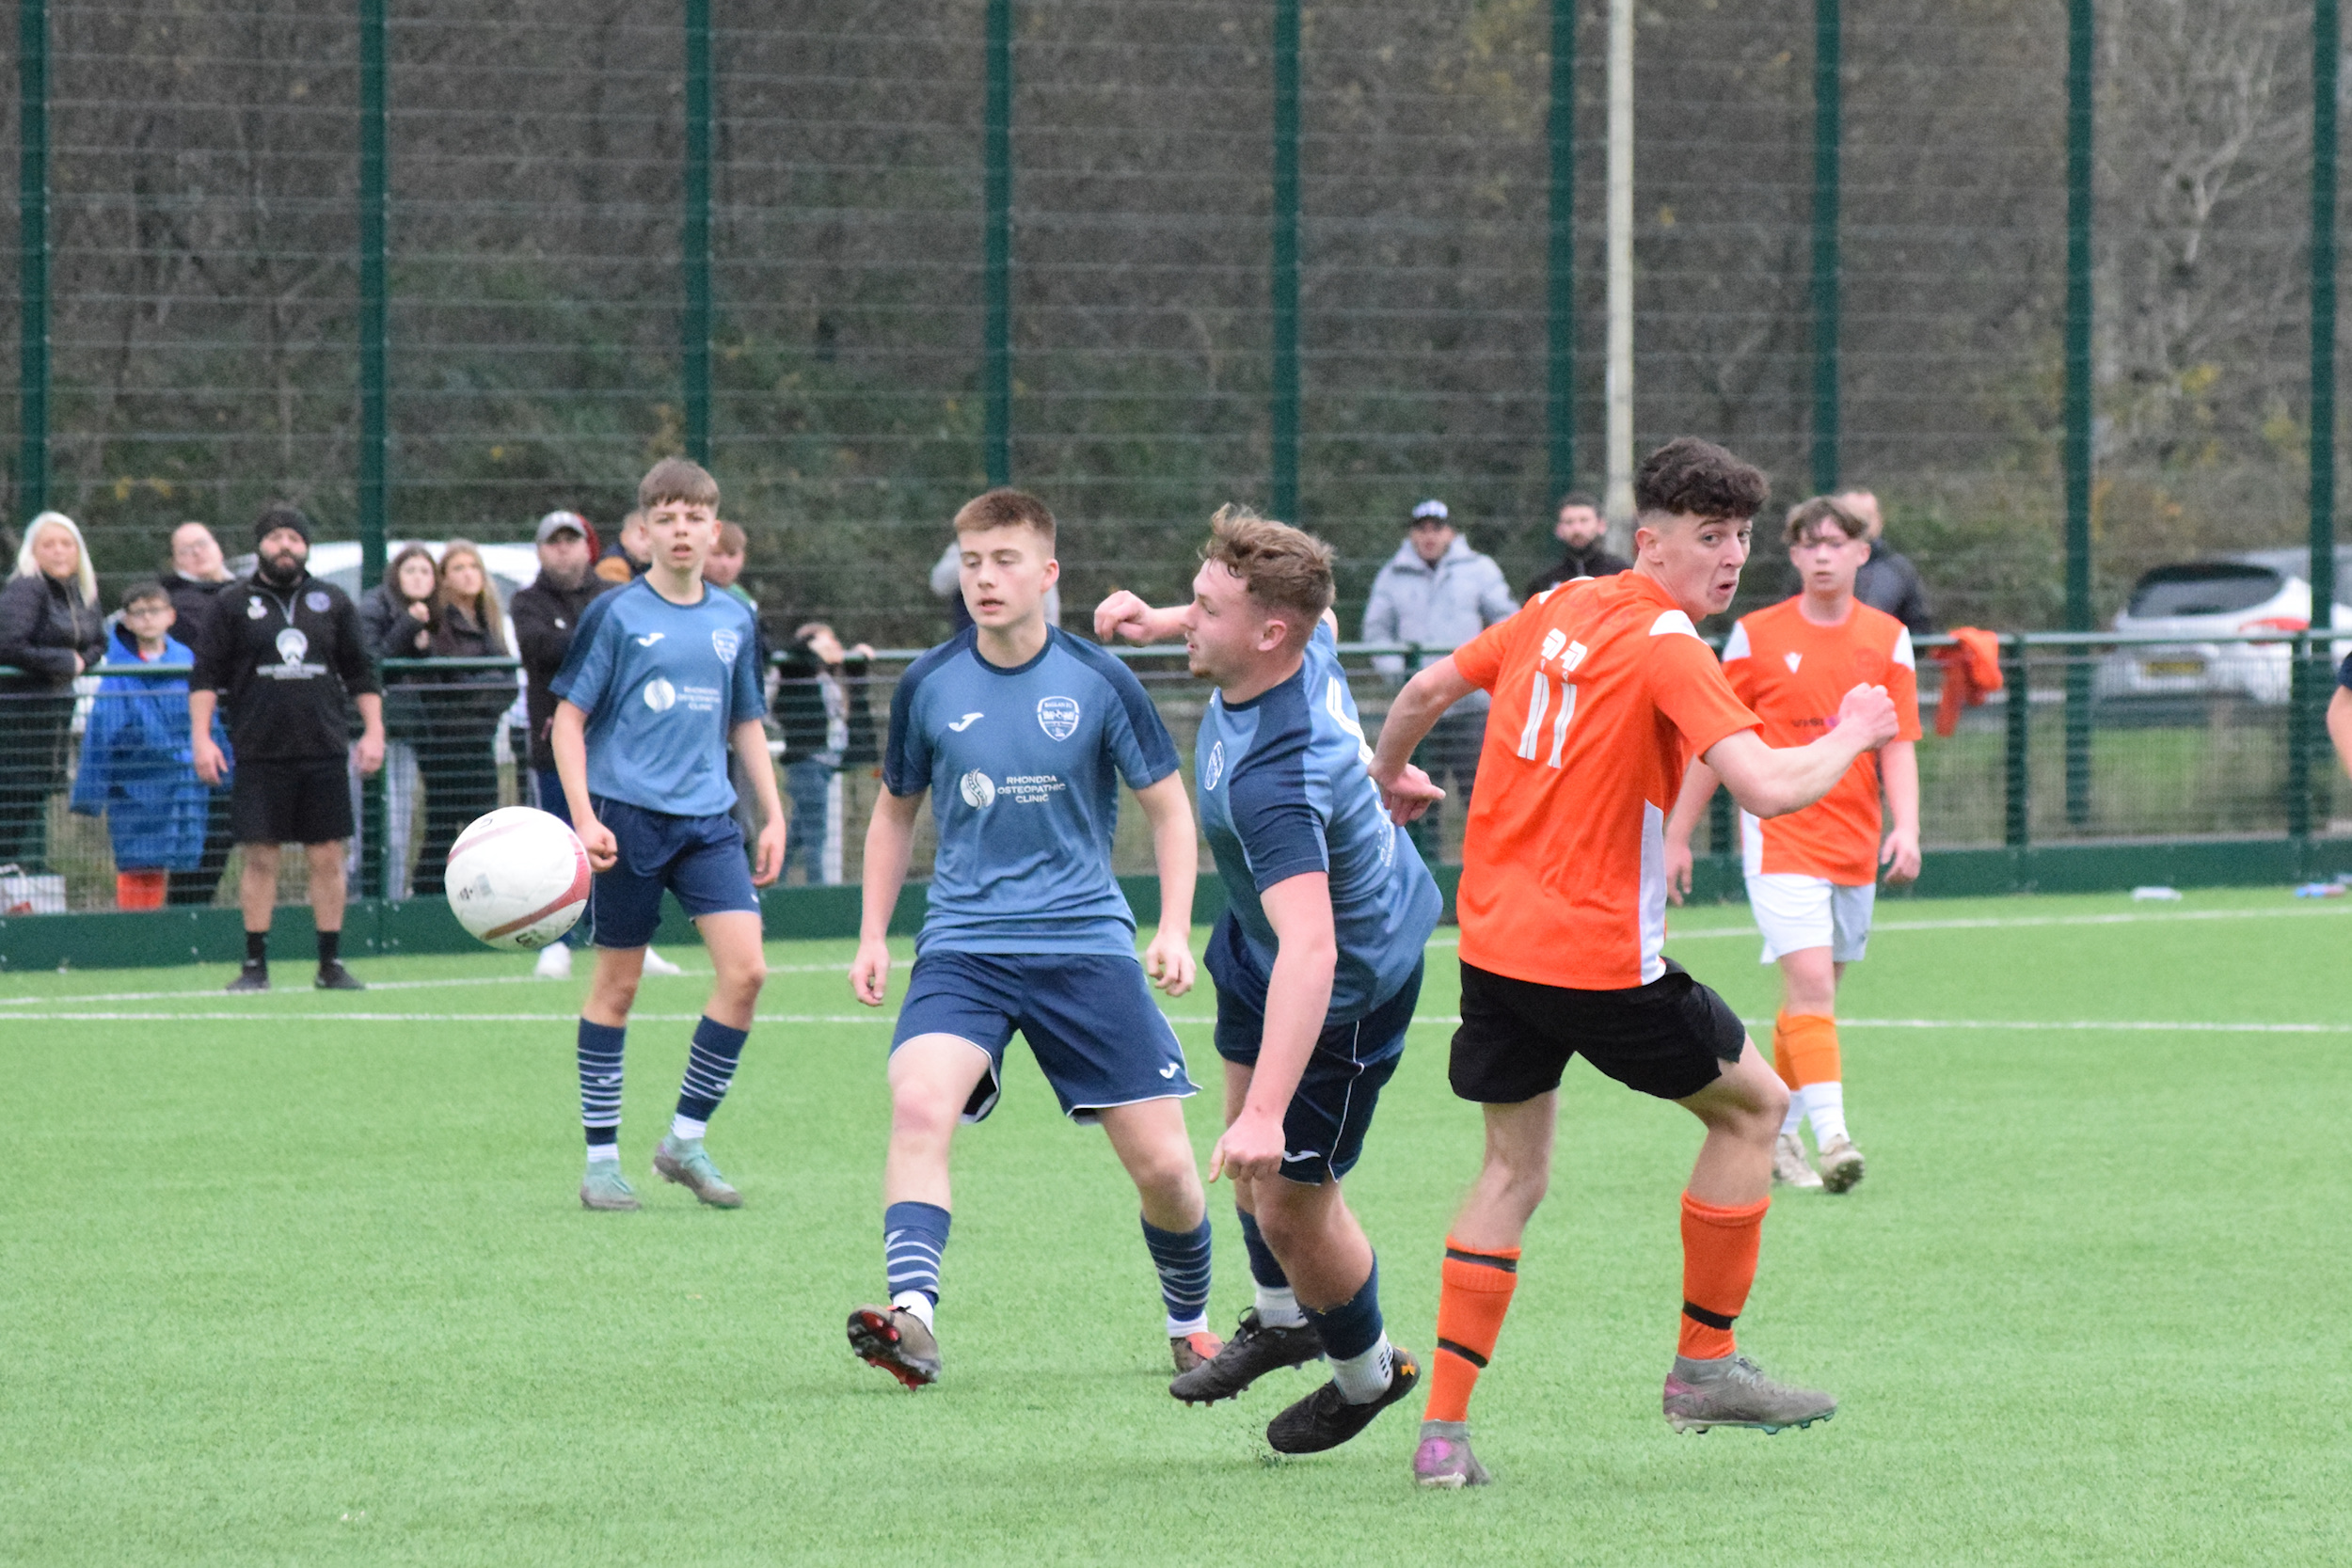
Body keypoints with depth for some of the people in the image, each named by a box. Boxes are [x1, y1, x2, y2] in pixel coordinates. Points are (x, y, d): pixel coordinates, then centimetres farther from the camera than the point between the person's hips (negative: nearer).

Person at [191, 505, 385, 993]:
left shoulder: (332, 603, 11)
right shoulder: (235, 607, 5)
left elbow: (361, 673, 15)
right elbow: (205, 676, 4)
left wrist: (373, 731, 6)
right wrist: (201, 738, -6)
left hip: (325, 752, 2)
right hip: (259, 755, -2)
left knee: (328, 858, 2)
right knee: (260, 858, -2)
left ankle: (331, 965, 8)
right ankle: (255, 965, 4)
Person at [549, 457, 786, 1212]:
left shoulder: (733, 620, 10)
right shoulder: (615, 614, -4)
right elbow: (568, 717, -3)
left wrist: (774, 816, 16)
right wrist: (584, 818, -12)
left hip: (706, 818, 4)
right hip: (627, 814, -4)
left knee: (746, 968, -11)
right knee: (616, 985, 2)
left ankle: (686, 1140, 1)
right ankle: (601, 1160, 12)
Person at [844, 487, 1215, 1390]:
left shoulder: (1097, 682, -3)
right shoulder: (929, 686, 1)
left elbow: (1168, 807, 7)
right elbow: (896, 810, 17)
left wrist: (1174, 930, -3)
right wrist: (872, 935, 11)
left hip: (1086, 943, 0)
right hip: (963, 944, 1)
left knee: (1162, 1163, -1)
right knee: (918, 1104, -28)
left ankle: (1190, 1323, 26)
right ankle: (910, 1317, -38)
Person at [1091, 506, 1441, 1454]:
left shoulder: (1272, 778, -44)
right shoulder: (1303, 645, -18)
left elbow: (1309, 952, -52)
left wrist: (1268, 1114, -58)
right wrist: (1164, 622, 11)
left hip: (1349, 989, -10)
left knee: (1290, 1208, 1)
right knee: (1248, 1142, 26)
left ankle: (1369, 1369, 30)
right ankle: (1284, 1320, 51)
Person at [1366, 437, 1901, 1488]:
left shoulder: (1557, 612, 8)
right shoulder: (1667, 647, -15)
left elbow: (1426, 690, 20)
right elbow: (1769, 789, -25)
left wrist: (1389, 774, 40)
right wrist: (1851, 736, -6)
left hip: (1493, 941, 7)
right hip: (1599, 958, -7)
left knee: (1513, 1172, 15)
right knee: (1753, 1104, 13)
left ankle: (1443, 1429, 7)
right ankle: (1705, 1367, 17)